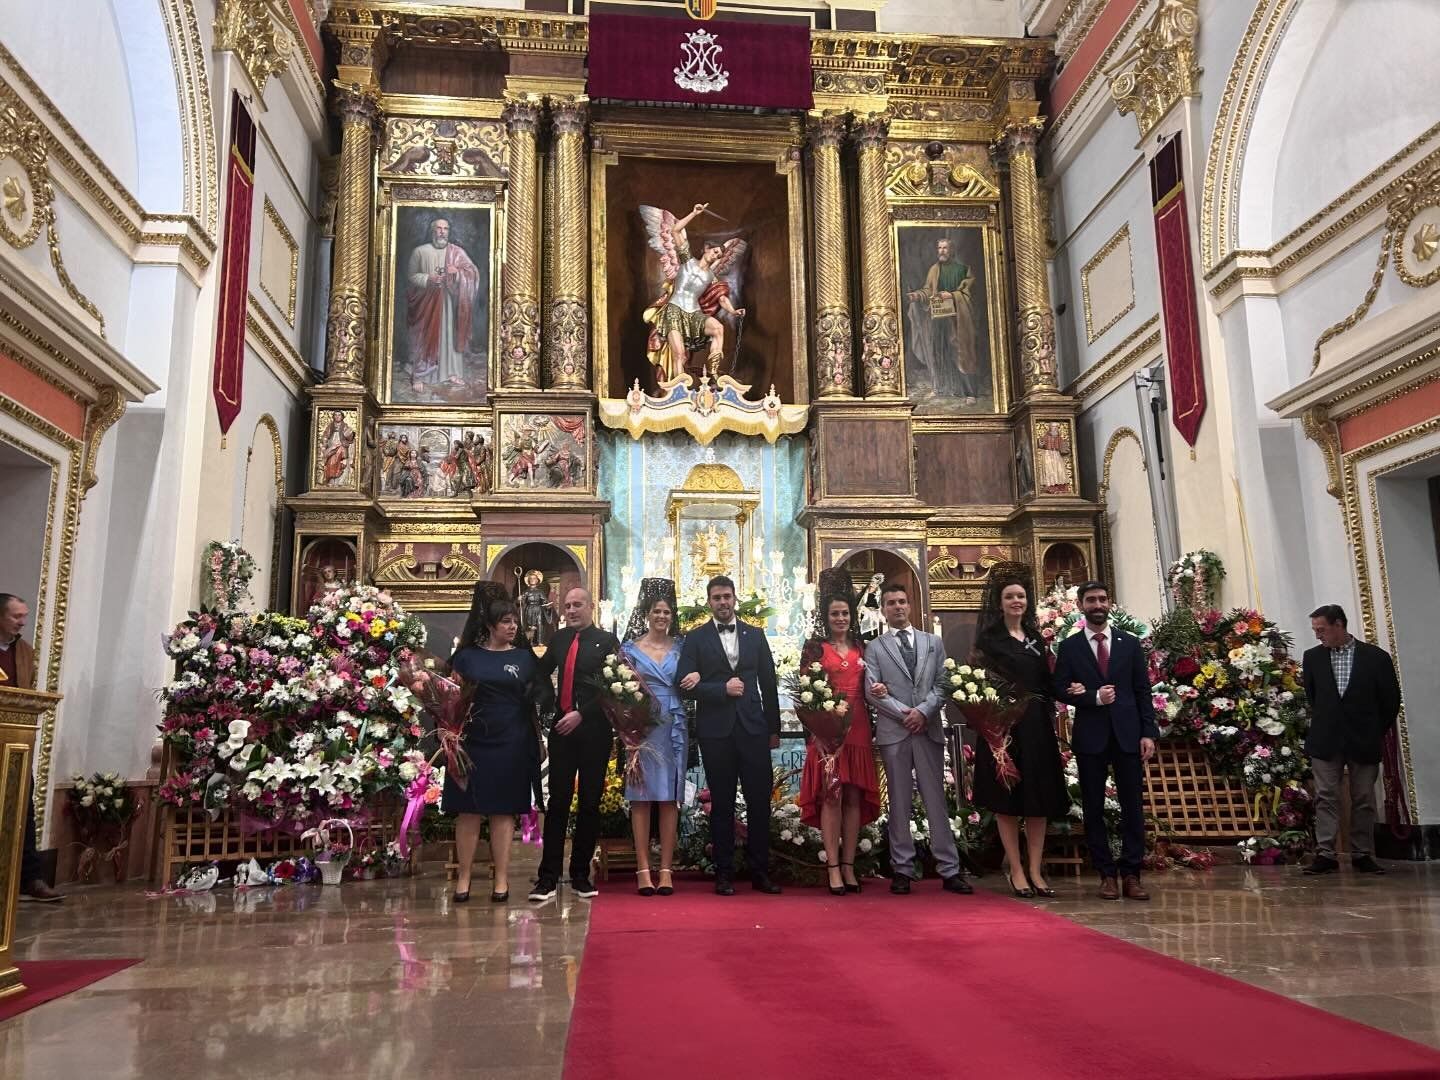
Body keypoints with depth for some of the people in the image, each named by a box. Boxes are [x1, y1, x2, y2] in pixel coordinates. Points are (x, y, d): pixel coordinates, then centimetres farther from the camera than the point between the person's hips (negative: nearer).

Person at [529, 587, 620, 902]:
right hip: (562, 728, 3)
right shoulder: (559, 639, 10)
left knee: (590, 802, 6)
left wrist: (580, 714, -14)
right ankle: (548, 878, 2)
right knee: (557, 802, 0)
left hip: (594, 730, -2)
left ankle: (581, 875, 16)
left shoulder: (607, 641, -2)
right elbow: (541, 673, 21)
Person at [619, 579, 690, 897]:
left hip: (674, 727, 2)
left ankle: (666, 870, 6)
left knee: (670, 798, 2)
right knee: (641, 797, -2)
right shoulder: (631, 647, 5)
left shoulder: (681, 646, 10)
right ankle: (643, 870, 3)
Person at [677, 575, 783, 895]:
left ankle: (760, 872, 12)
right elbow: (686, 684, -5)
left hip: (754, 728, 2)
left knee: (760, 801, 2)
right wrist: (722, 689, -14)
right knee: (722, 804, 5)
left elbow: (769, 684, 12)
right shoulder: (696, 638, 4)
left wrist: (774, 728, 9)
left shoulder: (755, 635, 11)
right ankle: (724, 874, 14)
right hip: (715, 730, -2)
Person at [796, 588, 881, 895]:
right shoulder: (815, 647, 2)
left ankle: (849, 867, 11)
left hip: (858, 729, 4)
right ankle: (833, 868, -2)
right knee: (831, 797, -5)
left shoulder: (861, 647, 14)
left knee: (855, 798, 4)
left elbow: (867, 689, 16)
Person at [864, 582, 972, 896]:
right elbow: (872, 692, -2)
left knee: (936, 801, 2)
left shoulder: (933, 642, 13)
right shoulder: (875, 648, 7)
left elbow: (943, 684, 5)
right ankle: (902, 870, 9)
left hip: (929, 729, 1)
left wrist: (923, 711, -10)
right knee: (899, 803, 3)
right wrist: (904, 713, -11)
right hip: (893, 732, -1)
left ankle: (950, 871, 5)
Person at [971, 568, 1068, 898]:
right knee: (1007, 799, 0)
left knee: (1039, 799, 5)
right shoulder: (989, 638, 0)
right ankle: (1016, 870, 8)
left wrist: (1050, 718, 2)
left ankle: (1035, 870, 11)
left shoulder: (1036, 639, 15)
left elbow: (1046, 683, 14)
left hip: (1037, 726, 5)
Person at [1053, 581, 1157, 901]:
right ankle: (1107, 874, 12)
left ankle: (1131, 874, 7)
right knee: (1094, 808, 3)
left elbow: (1143, 691, 6)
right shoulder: (1069, 647, 6)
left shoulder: (1130, 643, 9)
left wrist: (1148, 732, -2)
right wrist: (1094, 697, -15)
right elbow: (1061, 691, -1)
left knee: (1132, 805, 1)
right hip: (1090, 736, -1)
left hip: (1127, 734, 1)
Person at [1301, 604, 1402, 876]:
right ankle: (1325, 855, -1)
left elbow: (1391, 699, 4)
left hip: (1364, 741, -1)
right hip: (1325, 741, 1)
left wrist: (1378, 732, 8)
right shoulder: (1312, 657, 3)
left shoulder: (1376, 657, -4)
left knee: (1364, 799, 6)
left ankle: (1363, 855, 15)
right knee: (1326, 797, -2)